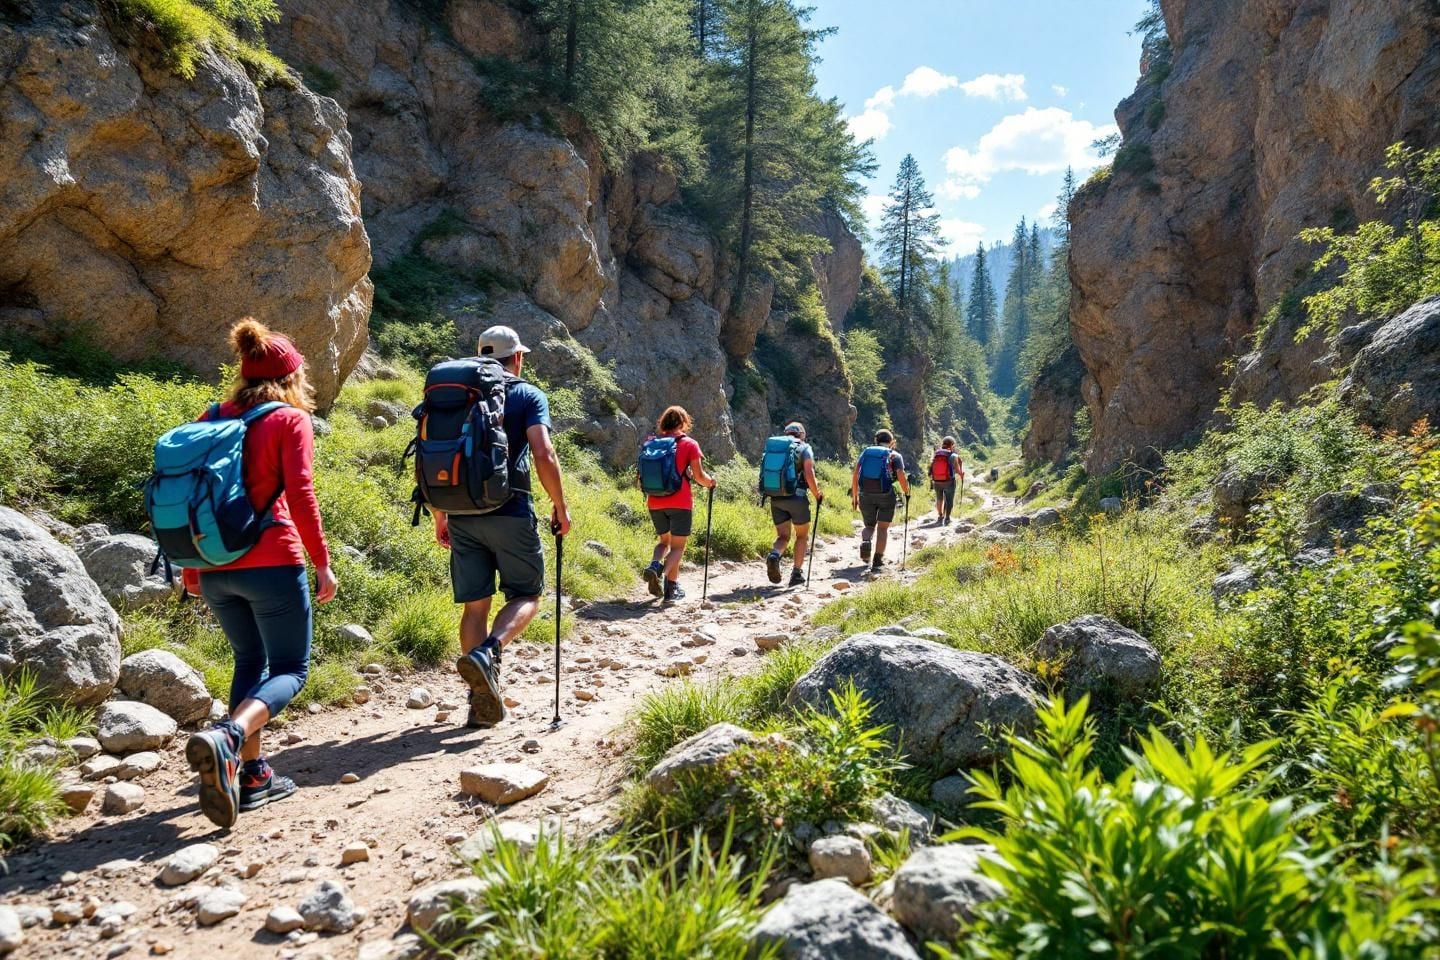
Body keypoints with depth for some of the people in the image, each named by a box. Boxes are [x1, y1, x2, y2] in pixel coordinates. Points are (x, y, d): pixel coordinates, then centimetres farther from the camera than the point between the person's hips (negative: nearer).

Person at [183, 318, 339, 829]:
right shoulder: (290, 421, -4)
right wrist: (322, 563, -7)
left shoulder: (211, 419, 12)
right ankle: (227, 737, -22)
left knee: (250, 661, 22)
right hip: (271, 564, -6)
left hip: (214, 569, 6)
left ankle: (252, 773, 18)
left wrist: (191, 567, 19)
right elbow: (300, 498, -13)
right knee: (289, 668, 5)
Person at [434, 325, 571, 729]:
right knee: (526, 596, 9)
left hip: (462, 515, 4)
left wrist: (439, 516, 19)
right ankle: (486, 653, -18)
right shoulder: (528, 395, 2)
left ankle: (483, 702, 10)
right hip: (511, 513, -4)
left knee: (474, 604, 8)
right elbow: (543, 455, -12)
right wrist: (561, 507, -2)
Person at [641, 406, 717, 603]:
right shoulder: (689, 444, -2)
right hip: (680, 502, -4)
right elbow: (699, 475, -6)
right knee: (677, 546, 4)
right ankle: (671, 588, -15)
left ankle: (654, 566, -9)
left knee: (664, 541, 21)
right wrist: (710, 482, 14)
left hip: (655, 502, 4)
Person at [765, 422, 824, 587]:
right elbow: (809, 475, -11)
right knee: (802, 536, 15)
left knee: (783, 536, 12)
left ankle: (774, 555, -19)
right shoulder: (804, 448, 1)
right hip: (797, 497, -3)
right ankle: (797, 573, 10)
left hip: (776, 498, 3)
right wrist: (817, 494, 1)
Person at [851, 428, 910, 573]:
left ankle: (865, 542, -12)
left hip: (866, 496, 2)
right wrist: (907, 493, 6)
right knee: (883, 528, 8)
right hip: (886, 496, -2)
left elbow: (855, 474, 2)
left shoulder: (865, 452, 10)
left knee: (869, 526, 19)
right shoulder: (895, 456, 3)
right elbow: (901, 477, -10)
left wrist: (854, 495, 7)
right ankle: (877, 561, 2)